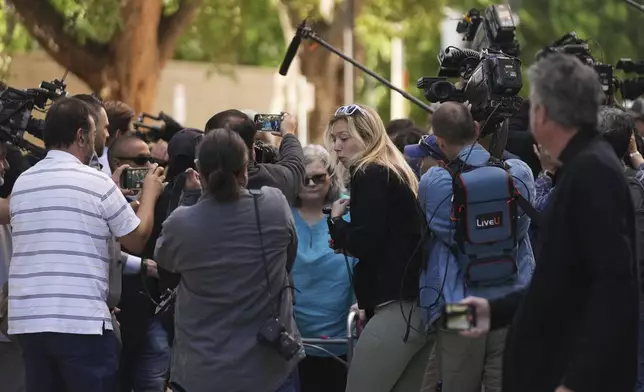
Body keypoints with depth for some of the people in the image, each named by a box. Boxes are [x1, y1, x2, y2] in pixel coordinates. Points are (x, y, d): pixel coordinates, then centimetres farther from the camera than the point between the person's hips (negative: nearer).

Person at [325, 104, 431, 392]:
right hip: (421, 305, 10)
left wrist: (336, 220, 1)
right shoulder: (397, 173, 20)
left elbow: (365, 243, -16)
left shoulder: (371, 175, -7)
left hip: (398, 307, -10)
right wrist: (348, 243, 13)